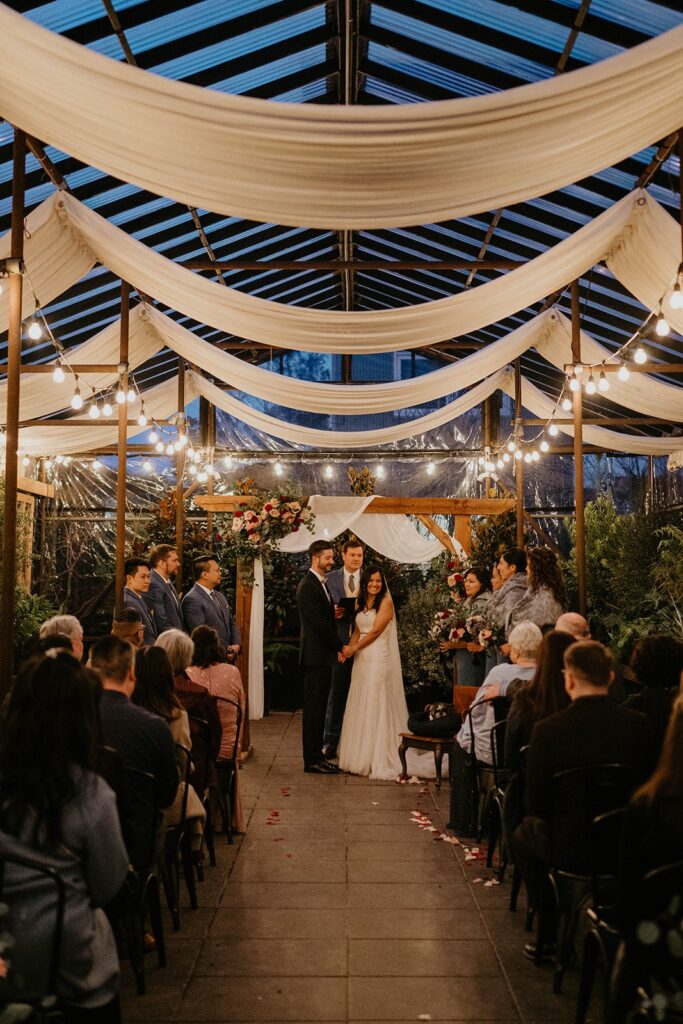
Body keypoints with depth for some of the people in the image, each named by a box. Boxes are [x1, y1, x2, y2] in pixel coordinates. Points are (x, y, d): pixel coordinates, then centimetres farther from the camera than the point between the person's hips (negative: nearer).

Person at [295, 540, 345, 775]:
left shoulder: (321, 584, 16)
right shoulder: (307, 586, -15)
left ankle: (316, 756, 19)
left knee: (319, 709, 12)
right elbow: (319, 623, -18)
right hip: (315, 656, -9)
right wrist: (340, 645, -9)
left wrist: (337, 646, 7)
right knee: (313, 708, -3)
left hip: (324, 656, 10)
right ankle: (312, 760, 3)